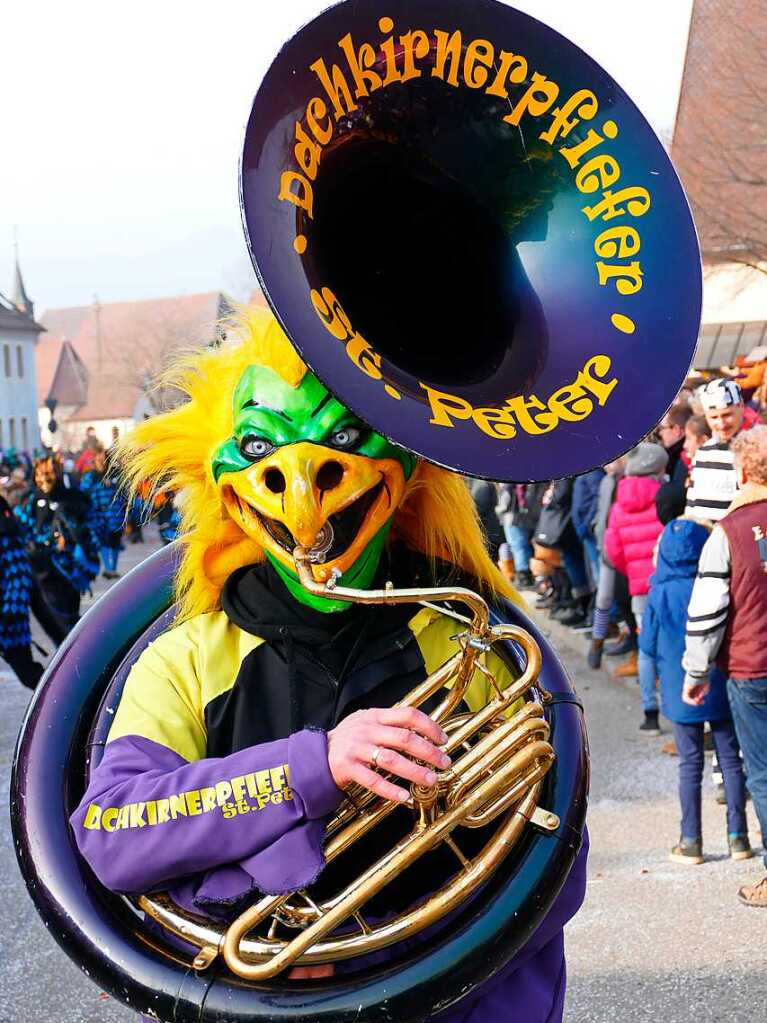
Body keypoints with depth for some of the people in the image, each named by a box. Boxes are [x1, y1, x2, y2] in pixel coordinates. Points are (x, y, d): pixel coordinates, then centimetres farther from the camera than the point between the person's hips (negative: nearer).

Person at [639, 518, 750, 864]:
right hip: (721, 689, 0)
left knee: (690, 765, 8)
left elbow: (648, 645, -4)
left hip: (680, 691, 0)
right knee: (731, 760, 12)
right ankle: (737, 836, 16)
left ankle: (691, 842, 12)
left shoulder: (660, 594, -12)